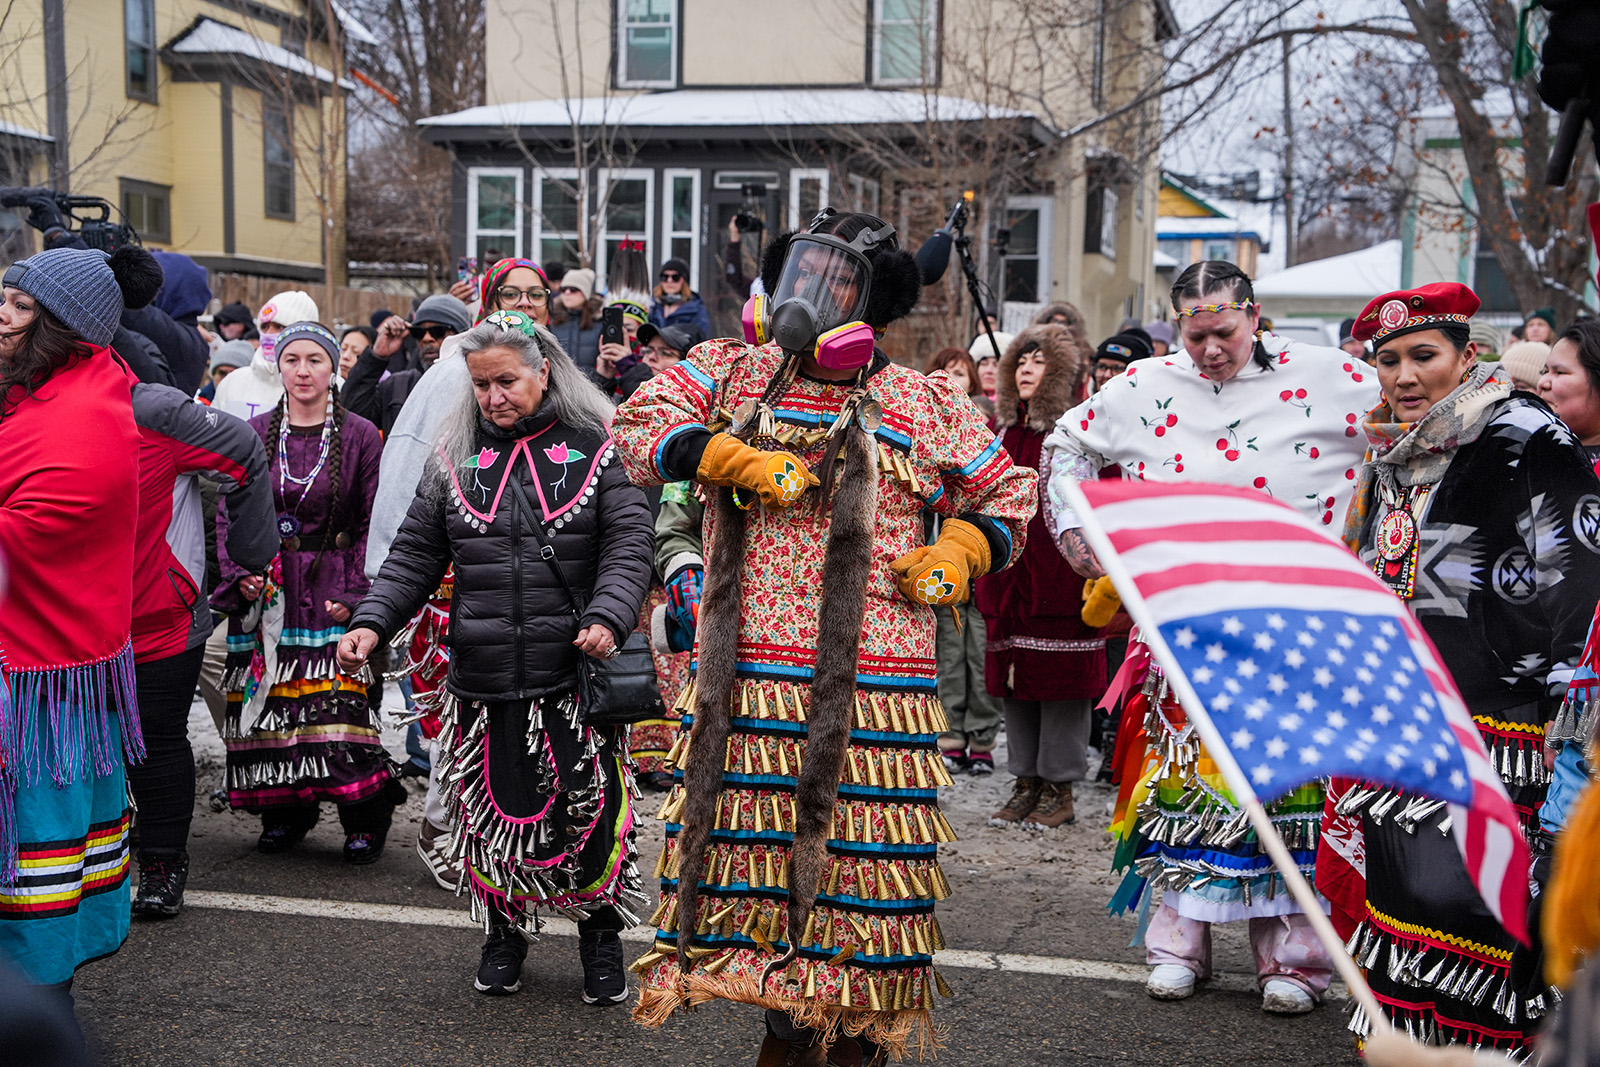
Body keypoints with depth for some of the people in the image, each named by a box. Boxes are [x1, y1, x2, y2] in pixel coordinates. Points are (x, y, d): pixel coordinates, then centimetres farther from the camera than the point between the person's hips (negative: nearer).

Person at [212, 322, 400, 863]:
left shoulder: (360, 436, 2)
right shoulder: (254, 434, 10)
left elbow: (373, 523, 0)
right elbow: (229, 513, 11)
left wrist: (352, 592, -9)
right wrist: (240, 573, -4)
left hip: (333, 596, -3)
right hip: (266, 593, 3)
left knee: (340, 709, -12)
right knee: (269, 706, 1)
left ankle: (365, 819, 1)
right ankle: (285, 813, 19)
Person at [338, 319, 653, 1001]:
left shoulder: (596, 448, 1)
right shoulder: (457, 458, 10)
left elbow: (629, 544, -6)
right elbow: (415, 554, 11)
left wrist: (607, 617, -22)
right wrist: (371, 622, -2)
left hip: (576, 674, -2)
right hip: (483, 679, 2)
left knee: (591, 811, 2)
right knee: (493, 810, 9)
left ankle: (600, 934, 25)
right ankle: (505, 930, 31)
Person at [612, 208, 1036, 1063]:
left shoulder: (927, 407, 10)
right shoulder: (733, 373, 12)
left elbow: (1010, 495, 18)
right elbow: (638, 427, 1)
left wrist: (961, 553, 0)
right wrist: (734, 458, -10)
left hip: (874, 687, -1)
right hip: (744, 679, 1)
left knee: (864, 858, 0)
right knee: (752, 841, 6)